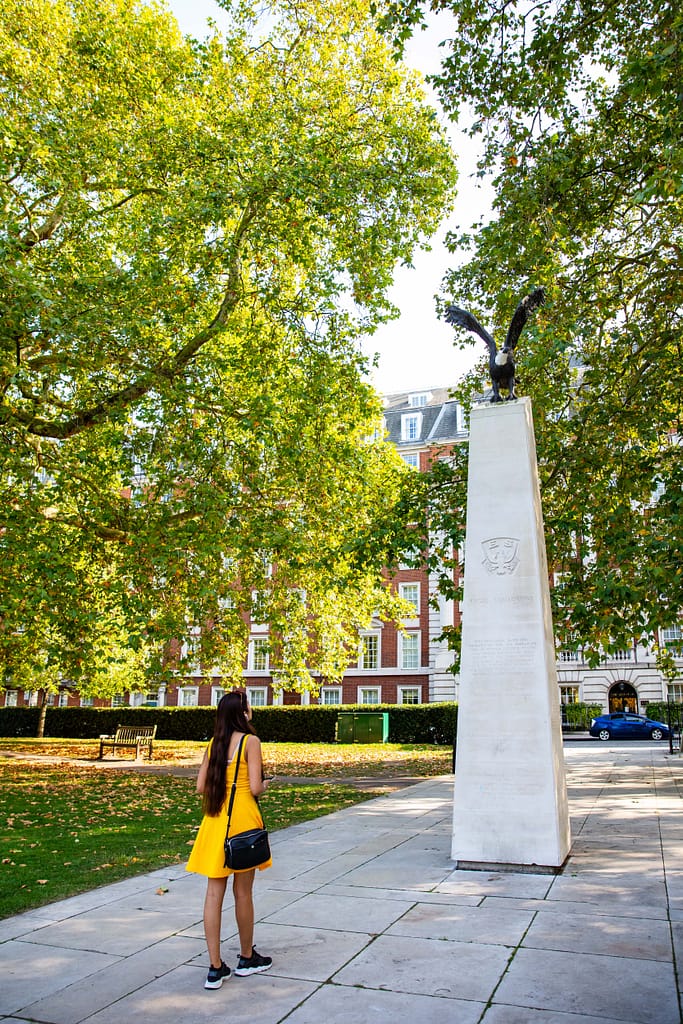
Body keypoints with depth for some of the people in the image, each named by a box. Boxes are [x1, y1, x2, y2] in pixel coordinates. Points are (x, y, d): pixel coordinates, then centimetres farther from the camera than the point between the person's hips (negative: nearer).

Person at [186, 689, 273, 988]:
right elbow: (255, 787, -15)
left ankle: (215, 968, 10)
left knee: (214, 892, 6)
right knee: (243, 891, 10)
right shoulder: (251, 740, -11)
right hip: (242, 819, -5)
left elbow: (200, 787, 6)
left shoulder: (213, 744, 6)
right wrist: (265, 784, 6)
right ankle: (247, 958, 27)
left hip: (214, 821, 5)